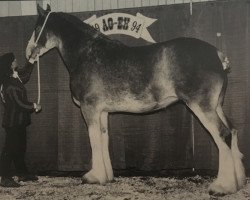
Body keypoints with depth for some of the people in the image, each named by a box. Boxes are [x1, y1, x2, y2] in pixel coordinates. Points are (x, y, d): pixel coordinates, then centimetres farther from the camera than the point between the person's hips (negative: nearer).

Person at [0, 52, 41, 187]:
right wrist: (34, 106, -8)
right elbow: (19, 103, -22)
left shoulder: (15, 77, 7)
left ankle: (22, 173, 30)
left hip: (19, 121, 10)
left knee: (20, 147, 18)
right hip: (13, 122, -10)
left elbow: (25, 74, 30)